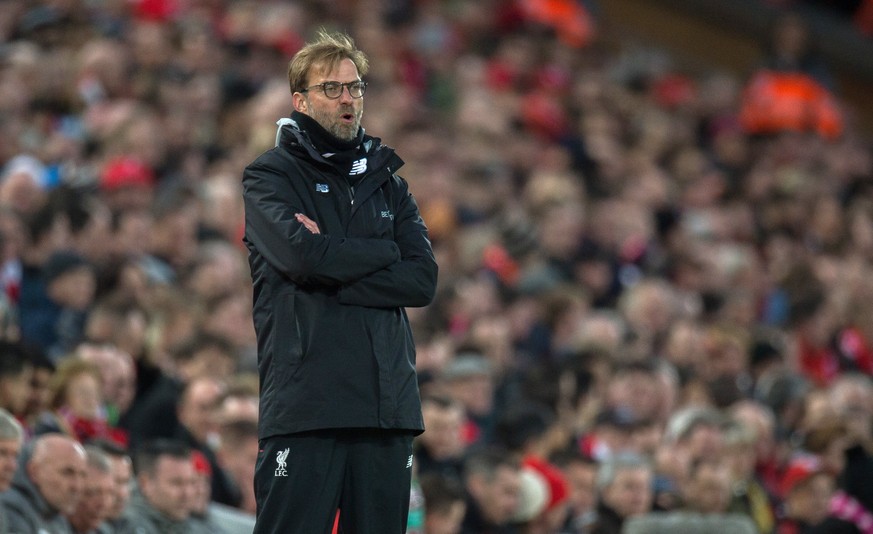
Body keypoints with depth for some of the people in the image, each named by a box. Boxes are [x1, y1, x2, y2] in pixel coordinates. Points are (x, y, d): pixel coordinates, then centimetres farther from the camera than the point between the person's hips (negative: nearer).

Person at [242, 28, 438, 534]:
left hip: (388, 404, 5)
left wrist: (334, 274, -8)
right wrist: (382, 252, 0)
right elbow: (302, 254, -15)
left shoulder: (388, 183, 19)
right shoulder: (271, 176, 5)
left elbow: (423, 279, 3)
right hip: (304, 402, -5)